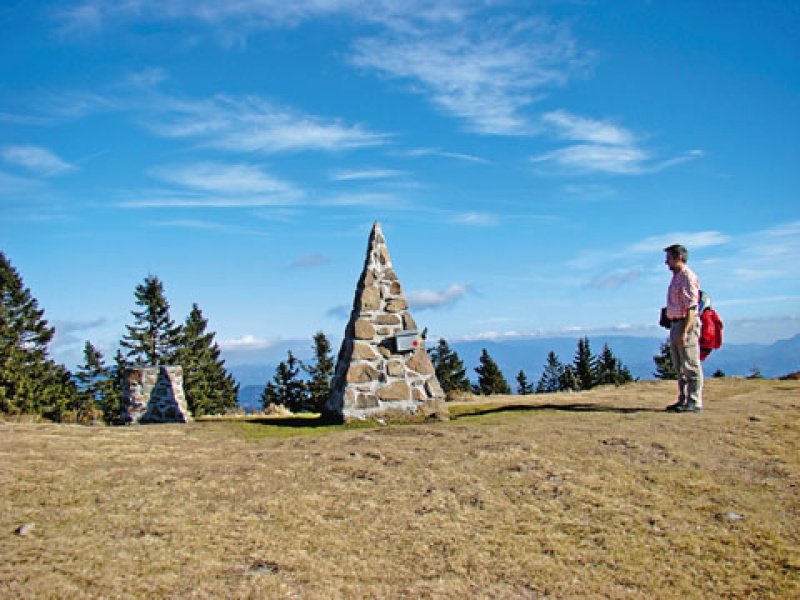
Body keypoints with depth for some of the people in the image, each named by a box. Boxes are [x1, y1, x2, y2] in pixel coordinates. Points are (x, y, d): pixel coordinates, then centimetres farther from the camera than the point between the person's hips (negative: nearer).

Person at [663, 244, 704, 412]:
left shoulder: (687, 277, -13)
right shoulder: (676, 277, 18)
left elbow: (691, 308, -20)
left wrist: (684, 331, -25)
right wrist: (674, 329, 16)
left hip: (687, 324, -10)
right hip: (675, 324, 10)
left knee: (691, 366, -5)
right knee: (679, 367, 13)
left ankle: (694, 402, -1)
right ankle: (683, 400, 20)